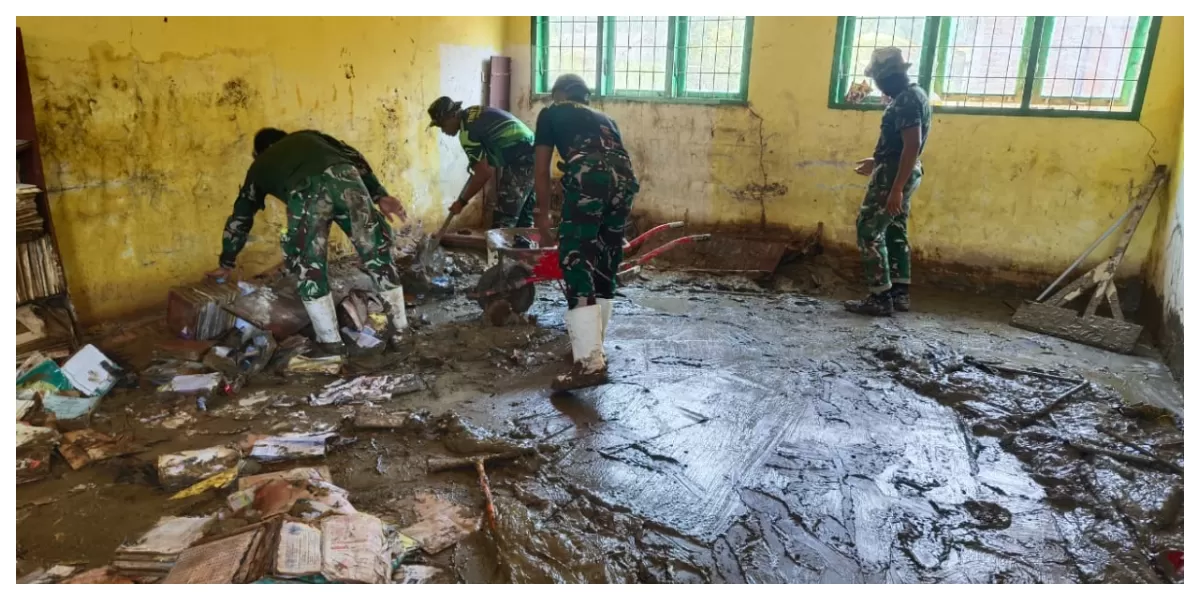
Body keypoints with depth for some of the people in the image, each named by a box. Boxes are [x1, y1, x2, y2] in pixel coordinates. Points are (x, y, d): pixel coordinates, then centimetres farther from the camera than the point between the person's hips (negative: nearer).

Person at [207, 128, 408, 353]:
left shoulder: (259, 166, 39)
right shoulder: (308, 137, 42)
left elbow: (240, 217, 46)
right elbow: (354, 157, 25)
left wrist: (226, 263, 56)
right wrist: (380, 195, 19)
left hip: (306, 191, -1)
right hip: (344, 177, 2)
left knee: (309, 268, 15)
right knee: (377, 253, 12)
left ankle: (331, 343, 17)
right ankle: (400, 333, 16)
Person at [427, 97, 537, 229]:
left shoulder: (467, 131, -14)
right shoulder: (473, 112, 13)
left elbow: (484, 173, -14)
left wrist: (462, 201, -4)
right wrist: (476, 162, 28)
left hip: (520, 162, -10)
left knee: (503, 222, -7)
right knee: (524, 219, 15)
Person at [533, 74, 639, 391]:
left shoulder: (551, 113, 25)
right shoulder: (604, 118, 37)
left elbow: (541, 170, 21)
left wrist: (543, 213, 34)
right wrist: (612, 221, 50)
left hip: (587, 176, -5)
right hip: (624, 178, 6)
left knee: (577, 261, -6)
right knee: (606, 263, 16)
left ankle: (590, 363, -12)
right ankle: (593, 344, 27)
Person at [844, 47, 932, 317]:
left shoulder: (907, 100, -17)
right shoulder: (912, 95, 15)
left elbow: (912, 146, -24)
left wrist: (896, 188, -27)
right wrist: (877, 163, 29)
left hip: (894, 175, -11)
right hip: (900, 173, 11)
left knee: (869, 232, -8)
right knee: (895, 232, 13)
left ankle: (881, 298, -7)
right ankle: (899, 294, 19)